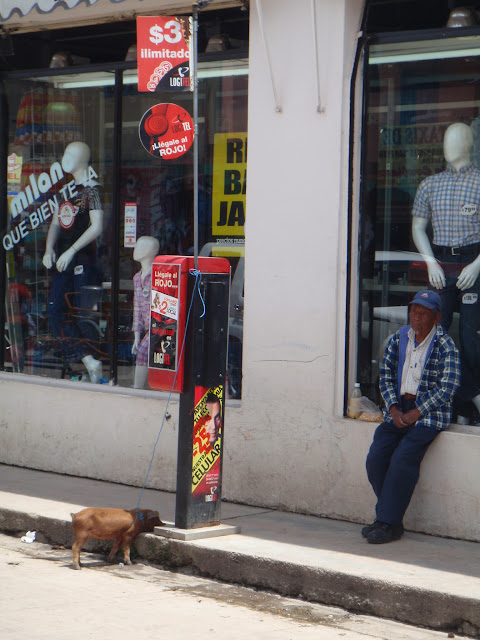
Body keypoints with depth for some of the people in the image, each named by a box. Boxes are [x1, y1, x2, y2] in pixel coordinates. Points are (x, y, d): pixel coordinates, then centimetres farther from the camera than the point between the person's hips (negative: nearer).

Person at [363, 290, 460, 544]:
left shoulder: (445, 345, -6)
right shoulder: (398, 339, 10)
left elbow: (447, 388, -11)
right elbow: (385, 376, 11)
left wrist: (415, 414, -15)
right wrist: (393, 409, -5)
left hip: (429, 412, -5)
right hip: (398, 410, 5)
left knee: (402, 459, -23)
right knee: (376, 457, -14)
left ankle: (389, 523, -15)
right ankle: (388, 516, -4)